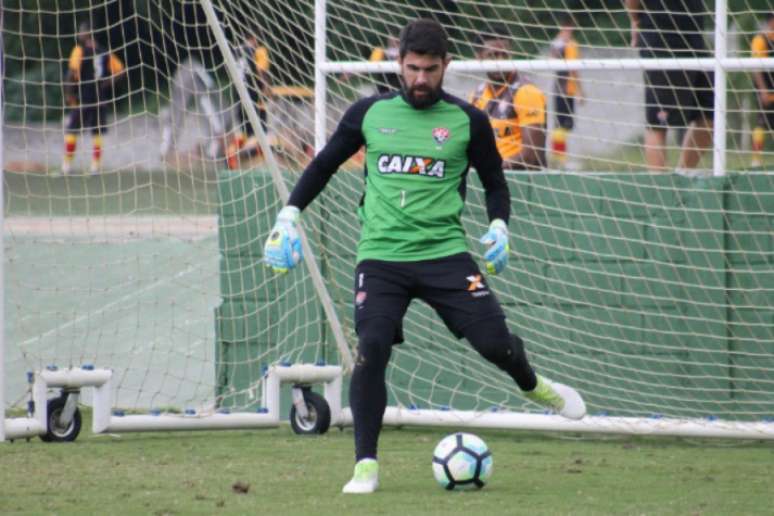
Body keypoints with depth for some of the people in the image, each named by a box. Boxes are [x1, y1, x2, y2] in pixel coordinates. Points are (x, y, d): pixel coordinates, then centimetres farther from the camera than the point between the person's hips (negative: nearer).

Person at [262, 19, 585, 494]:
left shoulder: (467, 121, 2)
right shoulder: (370, 113, 5)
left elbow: (495, 183, 12)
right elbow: (324, 164, 17)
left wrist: (499, 226, -5)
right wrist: (290, 213, 9)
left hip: (444, 253, 0)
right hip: (381, 255, 1)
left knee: (494, 341, -9)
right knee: (371, 349, -17)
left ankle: (534, 386, 29)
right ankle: (366, 467, -7)